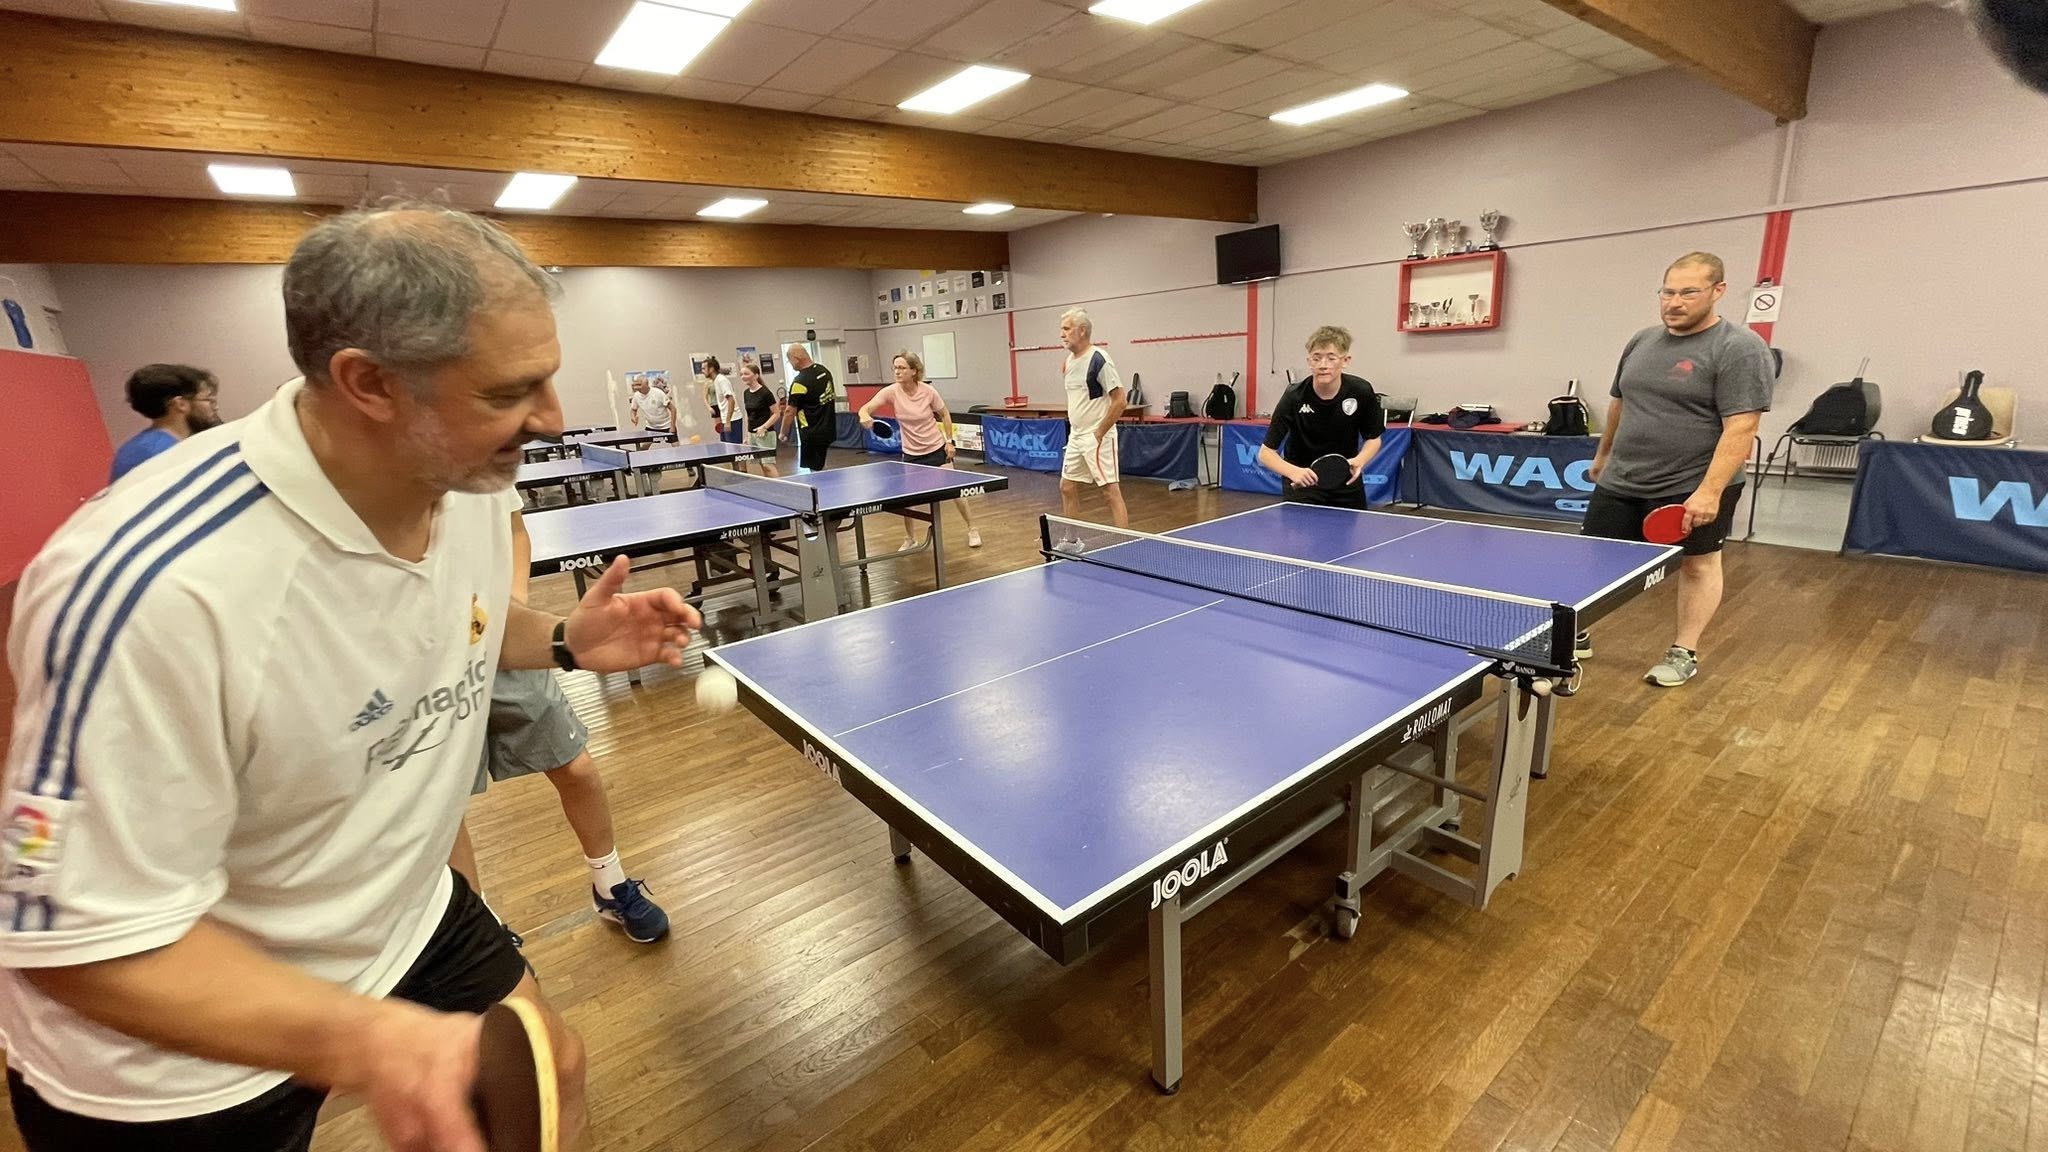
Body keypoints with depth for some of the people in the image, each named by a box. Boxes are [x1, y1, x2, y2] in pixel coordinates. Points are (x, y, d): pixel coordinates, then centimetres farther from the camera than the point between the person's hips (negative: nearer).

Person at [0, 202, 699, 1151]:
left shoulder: (465, 479, -13)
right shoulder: (149, 587, -35)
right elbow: (88, 941, -27)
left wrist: (564, 641, -11)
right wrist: (369, 1042, -39)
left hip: (405, 922, 6)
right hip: (179, 1071, -5)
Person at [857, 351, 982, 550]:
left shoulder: (928, 391, -15)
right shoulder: (892, 392, -14)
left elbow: (945, 415, 1)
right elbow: (866, 408, -24)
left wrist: (949, 441, -4)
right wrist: (865, 416, -47)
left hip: (936, 450, -1)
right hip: (911, 454, 1)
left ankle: (972, 529, 22)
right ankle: (910, 538, 22)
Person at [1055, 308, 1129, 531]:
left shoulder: (1099, 360, -15)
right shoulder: (1069, 361, 10)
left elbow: (1119, 400, -17)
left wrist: (1099, 433, -16)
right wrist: (1073, 430, 12)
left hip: (1097, 437, -9)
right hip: (1075, 436, 9)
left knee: (1110, 490, -6)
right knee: (1067, 487, 12)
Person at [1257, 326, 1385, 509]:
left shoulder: (1361, 392, -16)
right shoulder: (1294, 396, -22)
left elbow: (1373, 438, 1)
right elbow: (1266, 452, -20)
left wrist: (1360, 461, -20)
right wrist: (1293, 472, -37)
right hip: (1303, 482, -3)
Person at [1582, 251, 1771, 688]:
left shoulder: (1739, 350, -12)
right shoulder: (1641, 341, 8)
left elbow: (1741, 428, -19)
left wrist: (1710, 491, -26)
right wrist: (1603, 454, 27)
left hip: (1692, 488, -5)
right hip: (1620, 484, 6)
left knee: (1698, 565, 9)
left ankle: (1685, 653, 20)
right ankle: (1576, 635, 22)